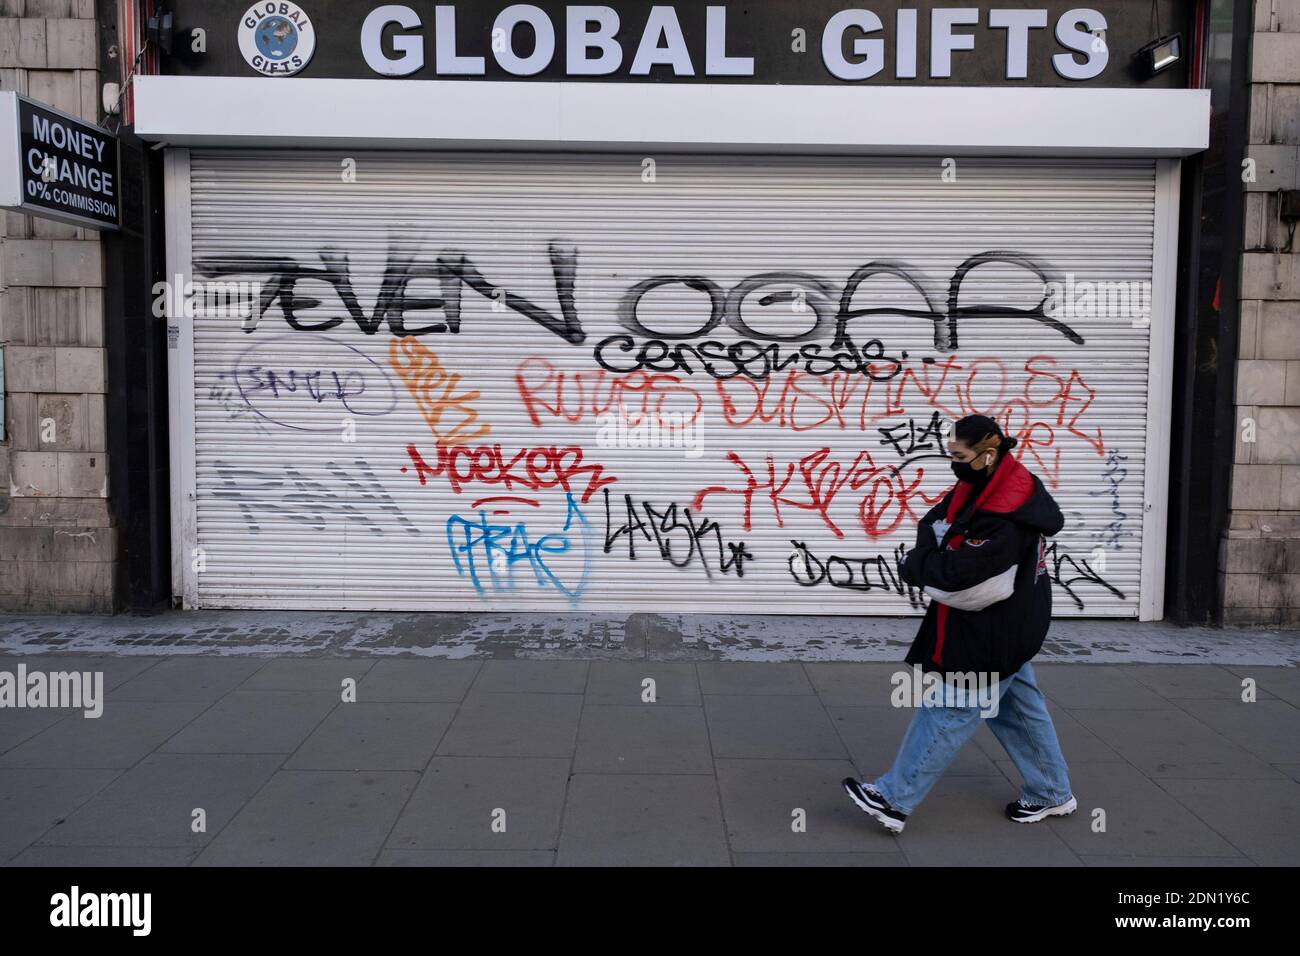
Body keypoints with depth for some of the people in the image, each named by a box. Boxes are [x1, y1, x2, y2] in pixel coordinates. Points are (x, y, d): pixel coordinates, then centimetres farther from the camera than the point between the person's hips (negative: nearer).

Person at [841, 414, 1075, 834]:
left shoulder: (1006, 518, -30)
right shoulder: (980, 486, 0)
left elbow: (954, 574, -30)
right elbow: (933, 522, 8)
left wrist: (916, 564, -12)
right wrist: (932, 554, -11)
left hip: (992, 634, -9)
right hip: (998, 625, 9)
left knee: (946, 712, -3)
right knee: (1019, 708, 20)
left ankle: (894, 800, 5)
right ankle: (1052, 794, 35)